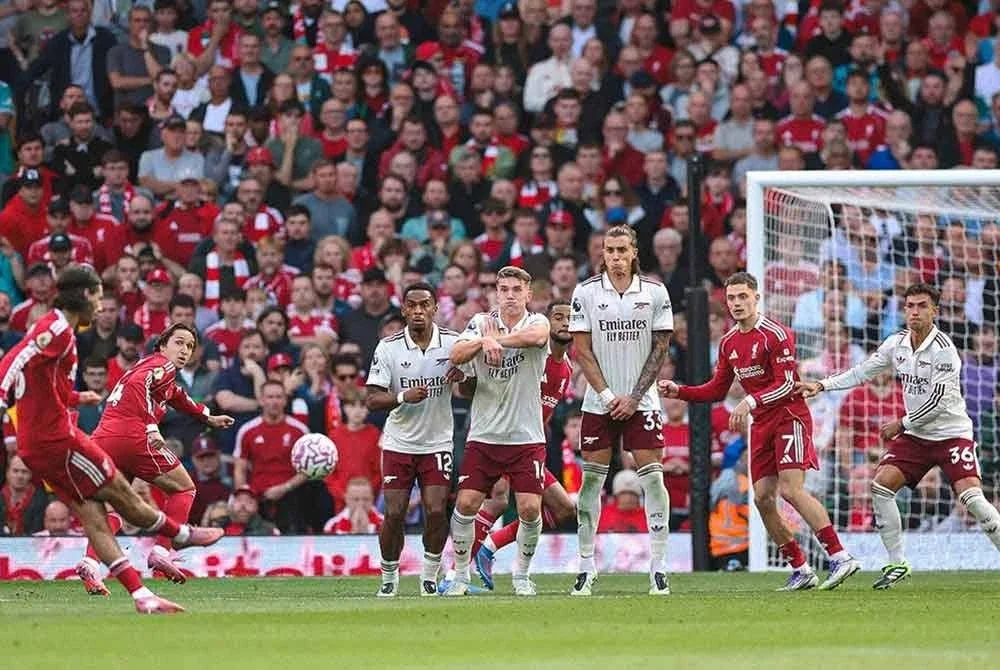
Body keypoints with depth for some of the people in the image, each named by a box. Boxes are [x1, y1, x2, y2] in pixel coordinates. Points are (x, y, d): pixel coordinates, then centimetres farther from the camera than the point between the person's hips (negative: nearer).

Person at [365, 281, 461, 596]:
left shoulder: (452, 342, -4)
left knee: (436, 511, -12)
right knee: (394, 514, -5)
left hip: (437, 443, 0)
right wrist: (403, 397, -26)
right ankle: (389, 576, 15)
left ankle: (430, 576, 7)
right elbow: (372, 400, -8)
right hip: (398, 443, 0)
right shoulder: (388, 348, -7)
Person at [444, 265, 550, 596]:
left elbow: (536, 336, -26)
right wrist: (483, 342, -31)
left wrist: (496, 339, -24)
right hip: (483, 435, 1)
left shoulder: (537, 322, -1)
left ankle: (522, 574, 14)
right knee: (466, 503, -7)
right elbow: (456, 356, -13)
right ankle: (461, 574, 10)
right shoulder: (481, 322, 3)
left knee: (530, 508, -9)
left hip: (527, 436, -1)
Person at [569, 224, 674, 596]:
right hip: (599, 401, 0)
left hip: (641, 401, 0)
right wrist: (607, 395, -9)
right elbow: (582, 350, -1)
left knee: (652, 477, -7)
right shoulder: (586, 292, -2)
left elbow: (660, 348, 2)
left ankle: (658, 565, -3)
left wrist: (634, 397, -5)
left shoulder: (654, 292, -1)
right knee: (591, 479, -1)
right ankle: (586, 563, 7)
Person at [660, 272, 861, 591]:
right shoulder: (729, 343, 11)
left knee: (791, 490, -21)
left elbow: (786, 384, -18)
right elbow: (717, 390, 17)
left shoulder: (775, 334, -12)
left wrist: (750, 402, -28)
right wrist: (678, 391, 5)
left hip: (790, 417, -8)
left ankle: (841, 558, -22)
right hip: (762, 424, 8)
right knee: (763, 499, 0)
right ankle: (801, 571, 8)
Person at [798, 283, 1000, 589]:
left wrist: (901, 424, -12)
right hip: (916, 436, 7)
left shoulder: (943, 349, -18)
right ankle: (897, 564, 4)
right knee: (881, 485, -7)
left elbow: (939, 401, -20)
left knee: (971, 497, -22)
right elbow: (863, 372, 12)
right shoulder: (896, 344, 3)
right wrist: (821, 385, 4)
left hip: (952, 434, -7)